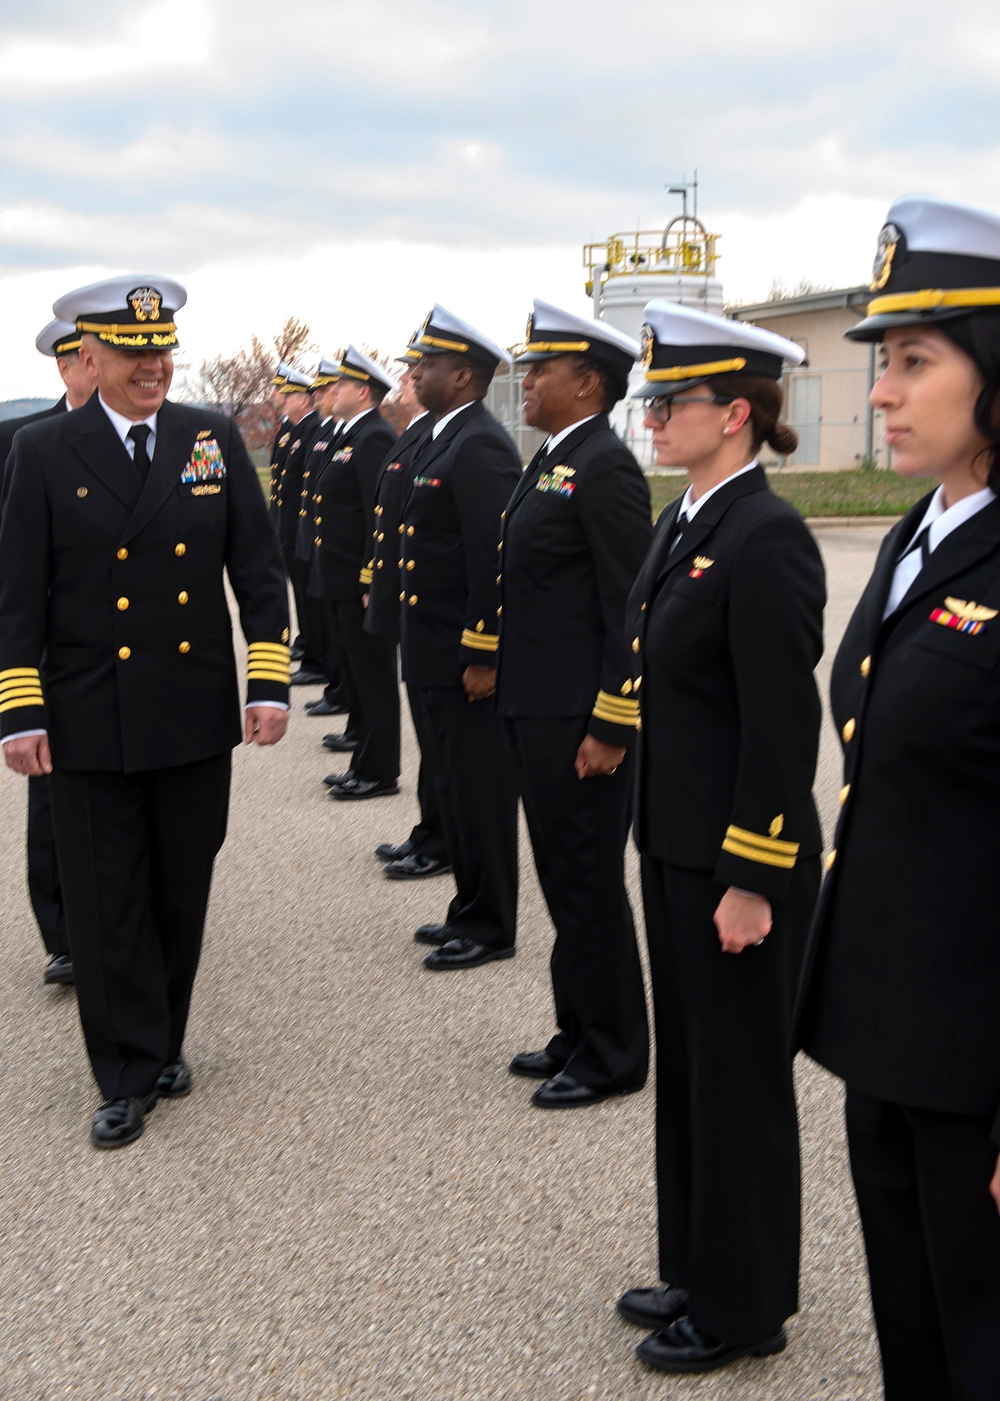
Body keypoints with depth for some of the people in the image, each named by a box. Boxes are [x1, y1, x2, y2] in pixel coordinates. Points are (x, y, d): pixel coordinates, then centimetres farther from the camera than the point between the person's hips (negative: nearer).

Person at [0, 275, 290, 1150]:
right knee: (107, 904, 4)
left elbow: (259, 570, 4)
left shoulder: (215, 440, 3)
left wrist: (270, 684, -3)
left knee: (182, 895, 12)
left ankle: (165, 1043, 32)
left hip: (195, 715, 2)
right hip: (90, 723, -2)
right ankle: (128, 1076, 18)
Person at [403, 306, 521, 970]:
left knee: (480, 795, 2)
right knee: (457, 789, 18)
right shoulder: (445, 439, 14)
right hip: (435, 658, 10)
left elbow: (495, 559, -22)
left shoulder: (480, 446, -17)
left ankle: (490, 927, 14)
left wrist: (483, 655, -21)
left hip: (469, 662, -10)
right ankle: (472, 909, 30)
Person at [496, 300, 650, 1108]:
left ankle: (612, 1058, 16)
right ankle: (580, 1035, 31)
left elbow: (631, 609, -19)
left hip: (579, 723, -10)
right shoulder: (553, 460, 14)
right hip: (538, 711, 10)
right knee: (566, 882, 17)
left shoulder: (604, 468, -15)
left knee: (590, 888, 2)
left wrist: (610, 727, -20)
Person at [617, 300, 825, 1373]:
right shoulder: (682, 525, 9)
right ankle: (695, 1268, 38)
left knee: (740, 1079, 7)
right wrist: (659, 836, 18)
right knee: (686, 1064, 20)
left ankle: (744, 1307, 25)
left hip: (737, 861, -9)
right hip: (674, 845, 9)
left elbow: (783, 725, -21)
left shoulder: (766, 539, -20)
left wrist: (752, 881, -19)